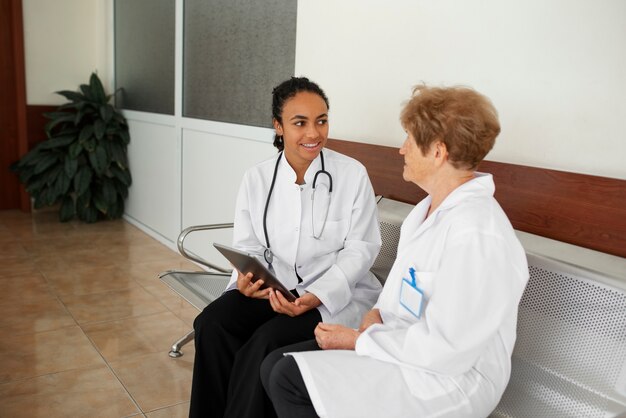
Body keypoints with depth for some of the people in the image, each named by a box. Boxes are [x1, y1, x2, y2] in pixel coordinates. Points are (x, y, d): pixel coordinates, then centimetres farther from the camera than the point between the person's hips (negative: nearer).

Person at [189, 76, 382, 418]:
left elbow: (360, 248, -7)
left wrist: (317, 296, -21)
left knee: (267, 341, -28)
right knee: (212, 324, -21)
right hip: (273, 288, 4)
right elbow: (247, 246, 5)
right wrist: (246, 278, -19)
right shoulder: (257, 178, 3)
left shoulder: (353, 174, -6)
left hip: (337, 296, -3)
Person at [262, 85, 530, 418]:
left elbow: (444, 348, -25)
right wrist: (378, 312, -1)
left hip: (447, 380, -8)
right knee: (275, 365, -3)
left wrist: (358, 341, -15)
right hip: (403, 343, 9)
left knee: (290, 380, -17)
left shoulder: (476, 233, -25)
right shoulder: (434, 204, 6)